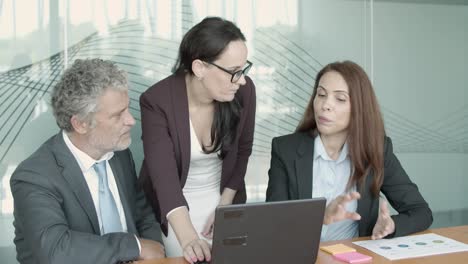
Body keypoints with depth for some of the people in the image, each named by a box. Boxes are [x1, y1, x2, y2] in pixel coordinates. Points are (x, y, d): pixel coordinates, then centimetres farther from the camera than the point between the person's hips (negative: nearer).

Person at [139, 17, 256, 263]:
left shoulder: (244, 91, -17)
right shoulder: (157, 101, -27)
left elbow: (242, 150, -2)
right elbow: (164, 175, -34)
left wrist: (225, 206, -6)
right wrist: (188, 238, -47)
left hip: (222, 197, 3)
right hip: (173, 208, -3)